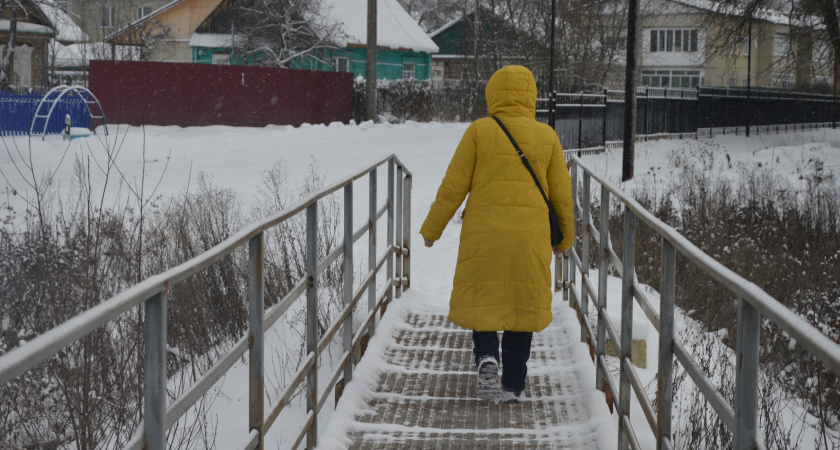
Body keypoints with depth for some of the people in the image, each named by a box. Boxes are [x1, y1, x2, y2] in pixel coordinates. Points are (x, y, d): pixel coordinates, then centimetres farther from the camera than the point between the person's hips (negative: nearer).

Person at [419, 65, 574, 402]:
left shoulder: (479, 131, -3)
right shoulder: (547, 137, 2)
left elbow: (454, 186, -3)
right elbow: (561, 193, 7)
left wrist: (432, 228, 8)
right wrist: (565, 237, 22)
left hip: (483, 235, -1)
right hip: (530, 237, 1)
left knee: (481, 301, 12)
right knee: (523, 306, 10)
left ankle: (486, 356, -13)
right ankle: (512, 385, 9)